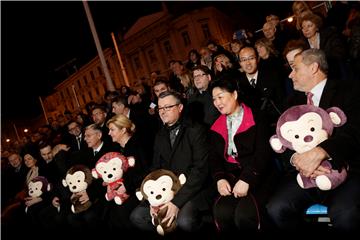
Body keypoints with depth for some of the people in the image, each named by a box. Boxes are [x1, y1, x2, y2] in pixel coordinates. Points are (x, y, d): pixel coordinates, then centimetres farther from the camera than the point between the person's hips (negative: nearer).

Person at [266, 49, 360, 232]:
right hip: (303, 174, 4)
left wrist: (319, 153, -29)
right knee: (277, 209, -21)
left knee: (345, 215, -32)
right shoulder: (294, 101, 18)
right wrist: (296, 160, -13)